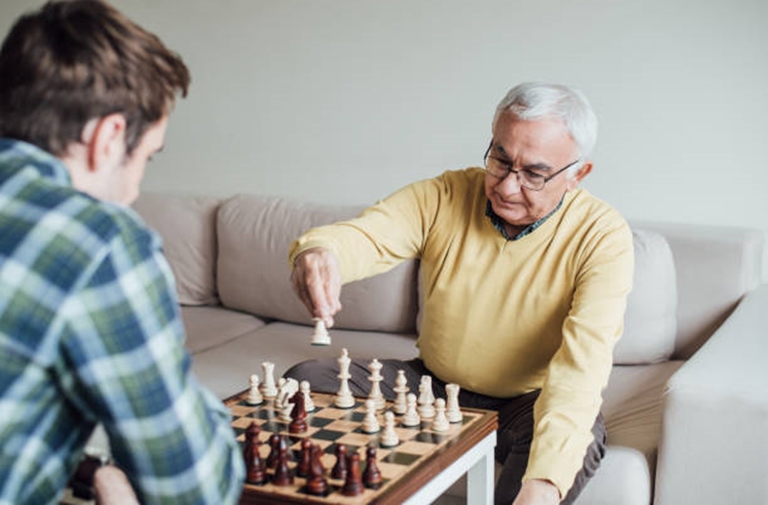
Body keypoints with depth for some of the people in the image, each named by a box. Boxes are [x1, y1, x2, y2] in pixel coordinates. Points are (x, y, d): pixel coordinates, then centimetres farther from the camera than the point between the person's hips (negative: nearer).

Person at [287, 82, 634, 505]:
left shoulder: (601, 236, -18)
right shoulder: (444, 197, -8)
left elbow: (582, 361, -30)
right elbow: (366, 236, -22)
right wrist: (319, 251, -50)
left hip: (527, 403, -3)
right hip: (432, 385, 3)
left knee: (581, 437, -36)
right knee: (304, 382, -12)